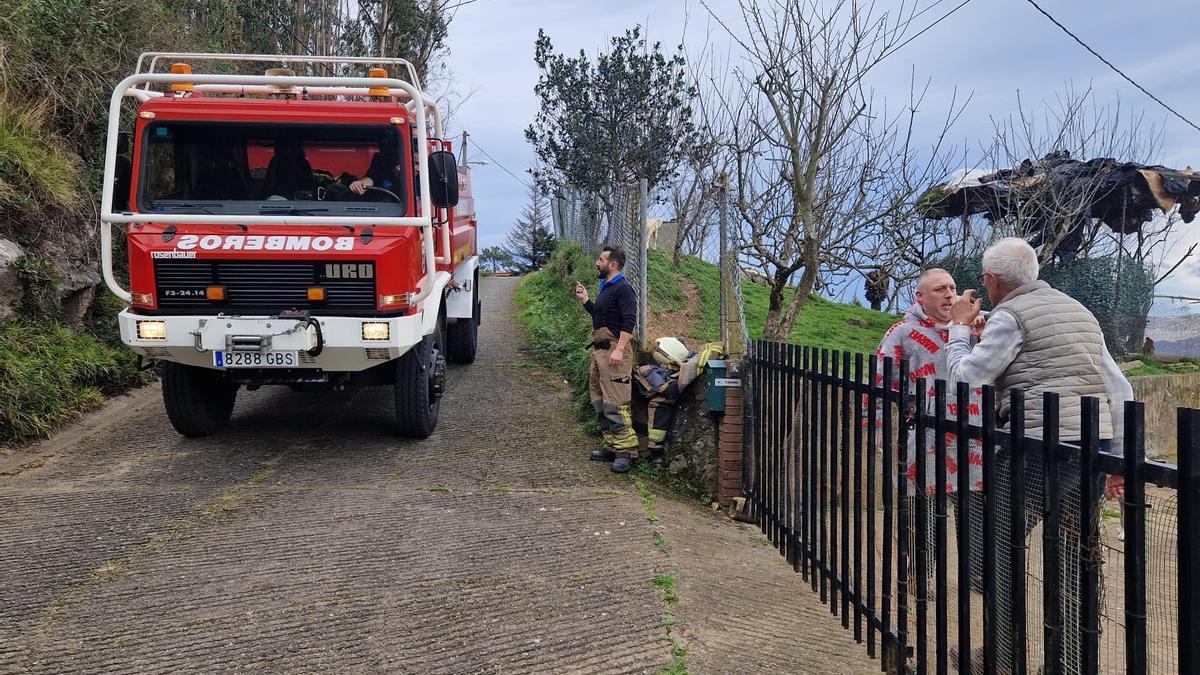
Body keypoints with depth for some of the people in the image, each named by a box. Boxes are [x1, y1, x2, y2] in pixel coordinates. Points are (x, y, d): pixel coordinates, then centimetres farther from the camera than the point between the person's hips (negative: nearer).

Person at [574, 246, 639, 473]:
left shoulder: (623, 289, -11)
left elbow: (629, 321, -20)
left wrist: (619, 350, -27)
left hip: (614, 351, -11)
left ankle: (626, 450, -10)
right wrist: (585, 300, 20)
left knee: (615, 403, -13)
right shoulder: (606, 287, 20)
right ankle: (612, 447, 21)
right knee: (600, 401, 14)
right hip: (599, 350, 11)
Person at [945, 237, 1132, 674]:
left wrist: (960, 326, 10)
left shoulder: (1010, 315, -3)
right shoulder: (1078, 312, 22)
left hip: (1038, 447, -8)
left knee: (1002, 548, 5)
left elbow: (966, 380, -5)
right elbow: (1120, 390, 18)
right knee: (1073, 558, 14)